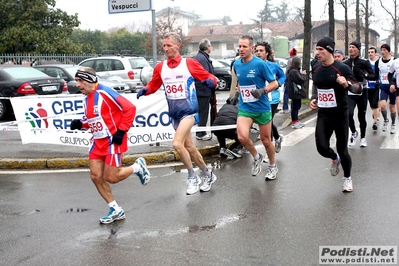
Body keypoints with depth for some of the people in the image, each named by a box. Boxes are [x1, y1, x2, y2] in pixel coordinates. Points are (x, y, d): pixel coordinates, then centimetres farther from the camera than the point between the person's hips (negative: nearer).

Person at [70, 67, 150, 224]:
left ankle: (138, 167, 21)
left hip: (113, 140, -9)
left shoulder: (105, 93, -18)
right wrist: (80, 123, 0)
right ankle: (116, 210, 17)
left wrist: (121, 131, -19)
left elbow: (130, 108, -19)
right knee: (96, 177, 3)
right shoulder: (86, 98, 9)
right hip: (98, 141, 9)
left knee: (110, 178, -6)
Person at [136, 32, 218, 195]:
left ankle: (192, 177, -1)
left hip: (189, 111, -6)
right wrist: (145, 90, -9)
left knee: (177, 144, -21)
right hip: (174, 114, 6)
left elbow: (208, 76, -2)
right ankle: (208, 175, 34)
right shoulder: (160, 67, 3)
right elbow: (153, 85, 12)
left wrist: (211, 81, -25)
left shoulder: (190, 63, -8)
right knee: (189, 147, 14)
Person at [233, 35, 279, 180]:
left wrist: (262, 91, -26)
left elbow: (274, 83, -11)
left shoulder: (260, 64, -14)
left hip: (262, 108, -3)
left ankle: (272, 166, 36)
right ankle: (256, 157, 10)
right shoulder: (236, 64, 2)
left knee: (266, 140, 9)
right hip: (244, 108, 3)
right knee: (242, 137, -20)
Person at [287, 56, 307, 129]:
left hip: (296, 92, 11)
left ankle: (296, 121, 26)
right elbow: (301, 80, -21)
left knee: (296, 106, 17)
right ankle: (294, 122, 2)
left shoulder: (292, 71, 13)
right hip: (296, 92, -11)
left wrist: (301, 74, 3)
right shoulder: (294, 71, -21)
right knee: (295, 106, -4)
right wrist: (303, 74, -3)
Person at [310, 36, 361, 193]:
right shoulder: (316, 68, 2)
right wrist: (313, 99, 2)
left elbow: (358, 89, -12)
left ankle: (347, 178, 30)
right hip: (323, 115, 4)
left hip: (340, 115, -4)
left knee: (342, 149, 3)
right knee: (322, 147, -6)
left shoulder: (342, 68, -14)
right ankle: (335, 159, 31)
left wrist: (346, 84, -32)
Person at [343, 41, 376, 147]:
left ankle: (363, 137, 29)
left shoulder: (364, 62, -5)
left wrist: (364, 75, -23)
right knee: (348, 113, -17)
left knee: (361, 116, 8)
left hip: (361, 93, -1)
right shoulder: (344, 63, 2)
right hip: (349, 93, 1)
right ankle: (354, 133, 10)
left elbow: (374, 76, -6)